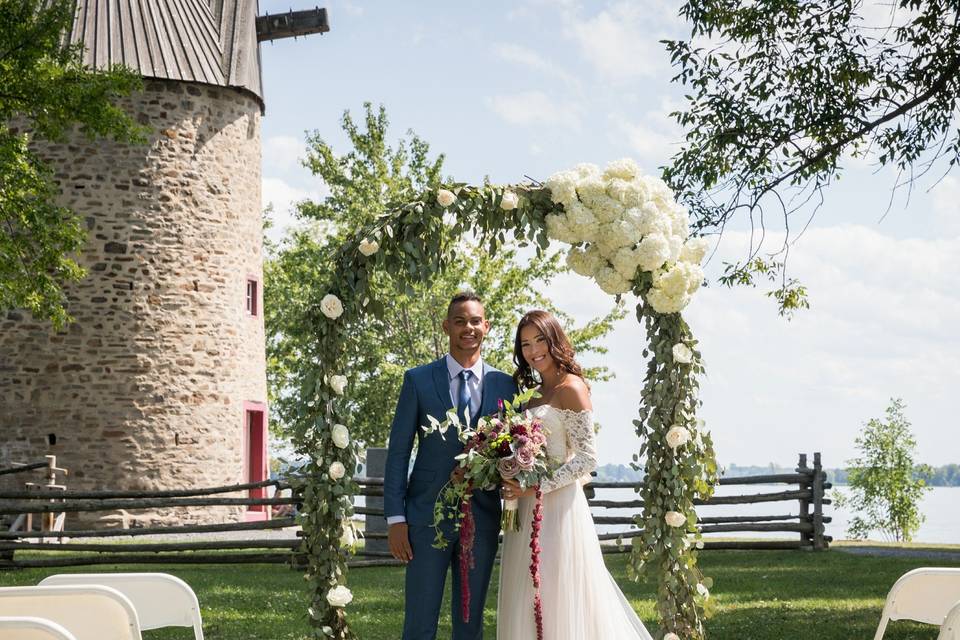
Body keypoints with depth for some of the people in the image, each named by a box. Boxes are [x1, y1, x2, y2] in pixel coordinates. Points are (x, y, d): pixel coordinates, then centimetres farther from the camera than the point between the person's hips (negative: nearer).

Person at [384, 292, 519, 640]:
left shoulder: (505, 385, 5)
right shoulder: (418, 380, 1)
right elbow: (398, 451, 0)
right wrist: (395, 518, -6)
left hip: (483, 517, 2)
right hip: (427, 516, -2)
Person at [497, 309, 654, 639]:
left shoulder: (571, 388, -7)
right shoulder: (534, 392, 17)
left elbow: (587, 459, -13)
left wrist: (536, 488, -18)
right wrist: (514, 485, 2)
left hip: (557, 506, -8)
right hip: (529, 511, 8)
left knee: (559, 603, -5)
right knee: (528, 606, 8)